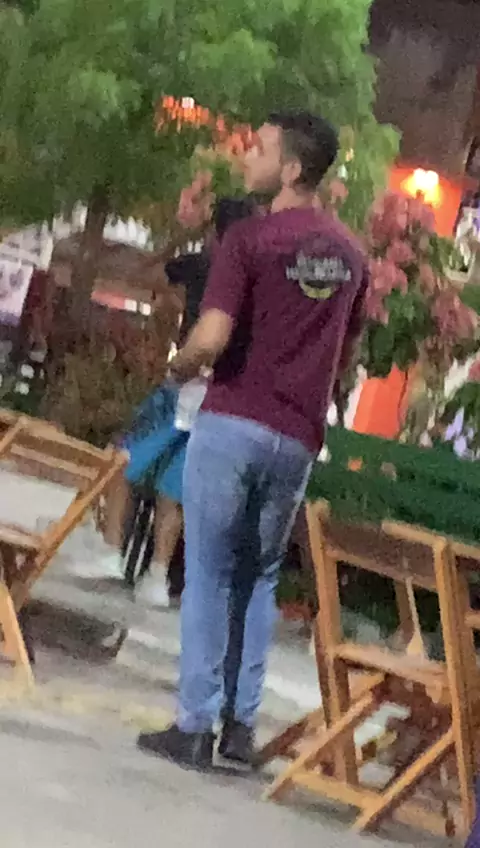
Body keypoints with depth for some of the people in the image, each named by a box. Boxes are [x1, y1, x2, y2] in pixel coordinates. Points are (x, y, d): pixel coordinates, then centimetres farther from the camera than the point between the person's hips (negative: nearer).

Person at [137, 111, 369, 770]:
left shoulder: (251, 238, -11)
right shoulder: (350, 253, 10)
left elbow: (210, 341, -19)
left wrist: (179, 367, 1)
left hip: (233, 424, -5)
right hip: (298, 439, 5)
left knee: (210, 576, 2)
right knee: (259, 578, 16)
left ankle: (195, 727, 3)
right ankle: (242, 725, 13)